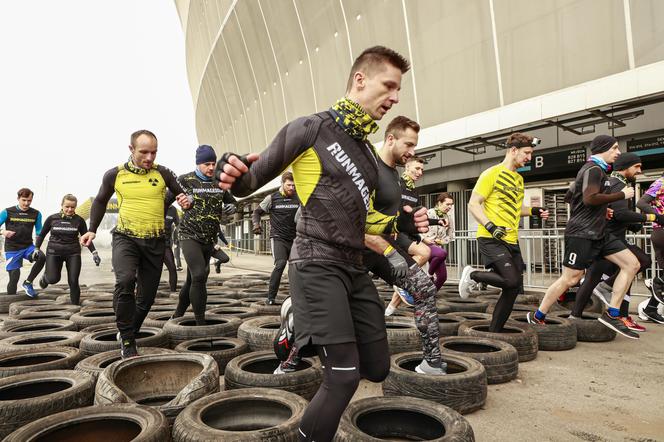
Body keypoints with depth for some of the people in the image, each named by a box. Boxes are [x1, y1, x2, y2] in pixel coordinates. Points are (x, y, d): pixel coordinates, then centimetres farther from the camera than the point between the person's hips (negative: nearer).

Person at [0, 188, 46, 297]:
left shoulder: (36, 214, 1)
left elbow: (39, 232, 7)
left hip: (28, 246, 1)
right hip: (12, 249, -1)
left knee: (42, 257, -28)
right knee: (14, 277, 0)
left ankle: (28, 283, -8)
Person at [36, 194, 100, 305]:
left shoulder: (79, 220, -1)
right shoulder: (52, 218, -1)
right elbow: (41, 234, 11)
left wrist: (94, 253, -5)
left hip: (73, 254, 0)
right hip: (54, 252, 0)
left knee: (73, 282, -4)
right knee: (53, 279, -7)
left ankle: (75, 305, 12)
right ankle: (45, 277, 30)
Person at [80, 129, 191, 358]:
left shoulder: (163, 173, -1)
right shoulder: (115, 174, 0)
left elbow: (183, 195, 8)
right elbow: (100, 201, 16)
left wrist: (186, 201, -16)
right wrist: (92, 229, 7)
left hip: (155, 241, 2)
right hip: (125, 237, -1)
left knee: (147, 295, 7)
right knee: (125, 281, -27)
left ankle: (129, 333, 32)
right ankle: (127, 341, -13)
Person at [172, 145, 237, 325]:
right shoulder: (185, 180, -5)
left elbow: (231, 201, 18)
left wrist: (230, 208, -2)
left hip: (210, 240, 5)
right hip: (190, 236, -5)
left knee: (192, 280, 14)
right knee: (199, 276, -19)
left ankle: (178, 314, 33)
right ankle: (200, 322, -10)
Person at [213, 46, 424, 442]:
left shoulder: (369, 148, 15)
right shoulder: (311, 129, -7)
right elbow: (251, 182, -6)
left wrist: (405, 221, 5)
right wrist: (233, 174, -29)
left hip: (355, 266, 8)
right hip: (318, 264, -8)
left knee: (377, 369, 10)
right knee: (344, 377, -9)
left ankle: (303, 325, 29)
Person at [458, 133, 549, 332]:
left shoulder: (519, 179, 19)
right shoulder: (492, 173, -6)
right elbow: (473, 204, -10)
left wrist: (534, 211, 13)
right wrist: (491, 226, -23)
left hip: (512, 241, 8)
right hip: (491, 239, -8)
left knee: (513, 289, 5)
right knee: (512, 281, -22)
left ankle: (494, 332, 17)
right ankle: (473, 275, 2)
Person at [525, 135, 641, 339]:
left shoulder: (595, 170, 21)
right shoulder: (594, 169, -10)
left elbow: (569, 196, 26)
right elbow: (590, 198, -26)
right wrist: (621, 195, -15)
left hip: (599, 233, 10)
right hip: (582, 233, -10)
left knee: (632, 264, 2)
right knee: (570, 279, -8)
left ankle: (612, 314, 4)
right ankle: (537, 317, 4)